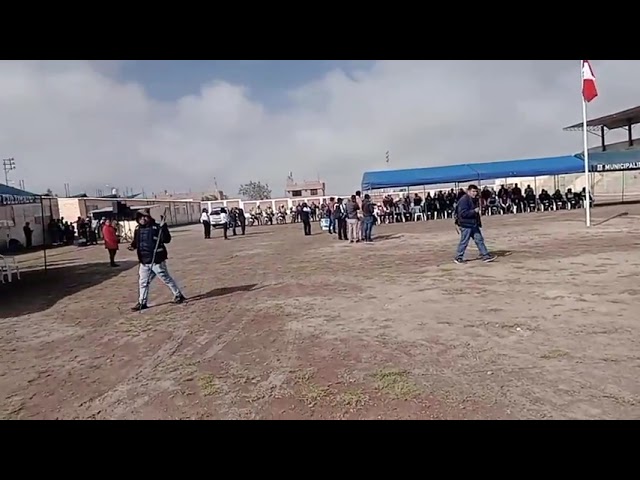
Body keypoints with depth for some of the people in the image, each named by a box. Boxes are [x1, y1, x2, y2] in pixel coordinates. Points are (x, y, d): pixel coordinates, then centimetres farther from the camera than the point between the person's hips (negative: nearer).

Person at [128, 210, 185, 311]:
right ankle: (142, 303, 24)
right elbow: (136, 241, 20)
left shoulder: (156, 227, -11)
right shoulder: (138, 229, 8)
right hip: (144, 262, 6)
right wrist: (133, 246, 0)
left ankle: (178, 295, 18)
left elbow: (167, 240, -17)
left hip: (157, 261, -6)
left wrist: (164, 228, -29)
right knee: (143, 282, 13)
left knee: (166, 279, 4)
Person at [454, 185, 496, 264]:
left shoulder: (474, 200, 13)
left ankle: (486, 256, 13)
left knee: (479, 239, 8)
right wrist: (474, 211, -23)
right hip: (466, 225, -9)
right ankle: (458, 258, 12)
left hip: (474, 224, 9)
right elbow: (463, 213, -25)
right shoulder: (463, 200, -17)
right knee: (464, 242, -1)